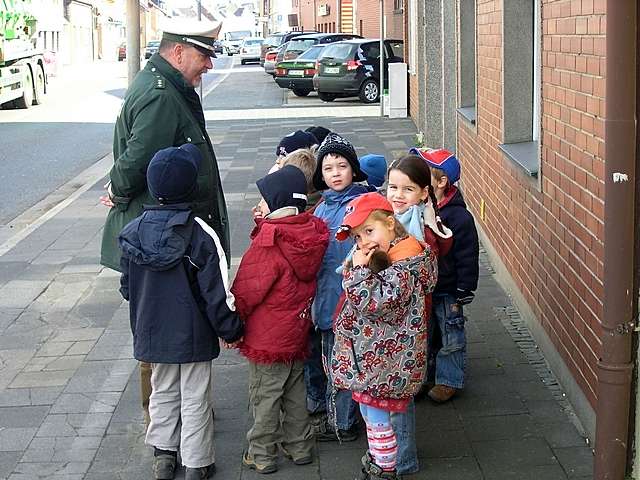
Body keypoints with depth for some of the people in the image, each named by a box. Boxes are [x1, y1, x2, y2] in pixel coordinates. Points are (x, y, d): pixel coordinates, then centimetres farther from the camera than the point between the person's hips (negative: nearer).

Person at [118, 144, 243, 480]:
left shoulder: (132, 232, -8)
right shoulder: (200, 234, -20)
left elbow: (126, 287, 3)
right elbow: (217, 293, -17)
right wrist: (232, 330, -4)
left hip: (151, 334, 4)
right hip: (193, 336, -3)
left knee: (163, 393, 21)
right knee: (195, 399, 10)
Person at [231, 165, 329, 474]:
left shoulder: (268, 243, -23)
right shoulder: (311, 235, -3)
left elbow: (246, 291, -19)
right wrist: (264, 223, 1)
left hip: (267, 336, -7)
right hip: (298, 332, 7)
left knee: (264, 396, 6)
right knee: (295, 391, 20)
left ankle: (261, 455, 16)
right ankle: (300, 447, 30)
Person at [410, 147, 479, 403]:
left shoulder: (459, 216, -19)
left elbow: (467, 257, -15)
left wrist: (463, 292, -14)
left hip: (447, 291, -5)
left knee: (451, 338, 9)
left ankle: (448, 380, 24)